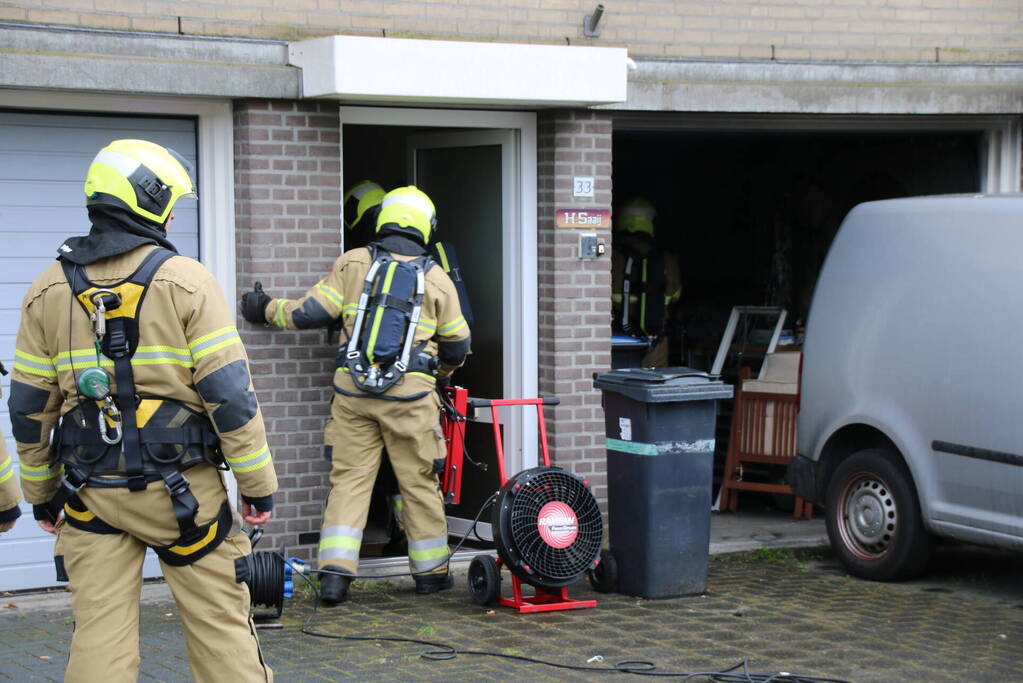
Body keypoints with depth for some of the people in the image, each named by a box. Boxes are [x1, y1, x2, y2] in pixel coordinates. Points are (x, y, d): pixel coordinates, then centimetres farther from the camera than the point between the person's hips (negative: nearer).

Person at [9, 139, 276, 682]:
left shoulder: (48, 292, 5)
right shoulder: (186, 281, -8)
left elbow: (29, 405, 9)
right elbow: (229, 392, -10)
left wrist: (40, 491, 19)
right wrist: (257, 484, -3)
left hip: (91, 493, 4)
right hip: (181, 490, -3)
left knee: (99, 633, 6)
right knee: (218, 622, 5)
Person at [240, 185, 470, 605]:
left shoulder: (353, 263, 5)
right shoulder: (436, 278, 6)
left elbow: (308, 312, 2)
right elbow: (457, 343, 16)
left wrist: (268, 310, 21)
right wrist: (441, 372, 38)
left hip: (352, 391, 1)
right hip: (410, 395, -1)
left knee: (349, 479, 4)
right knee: (419, 482, 9)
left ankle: (334, 572, -5)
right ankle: (430, 572, 19)